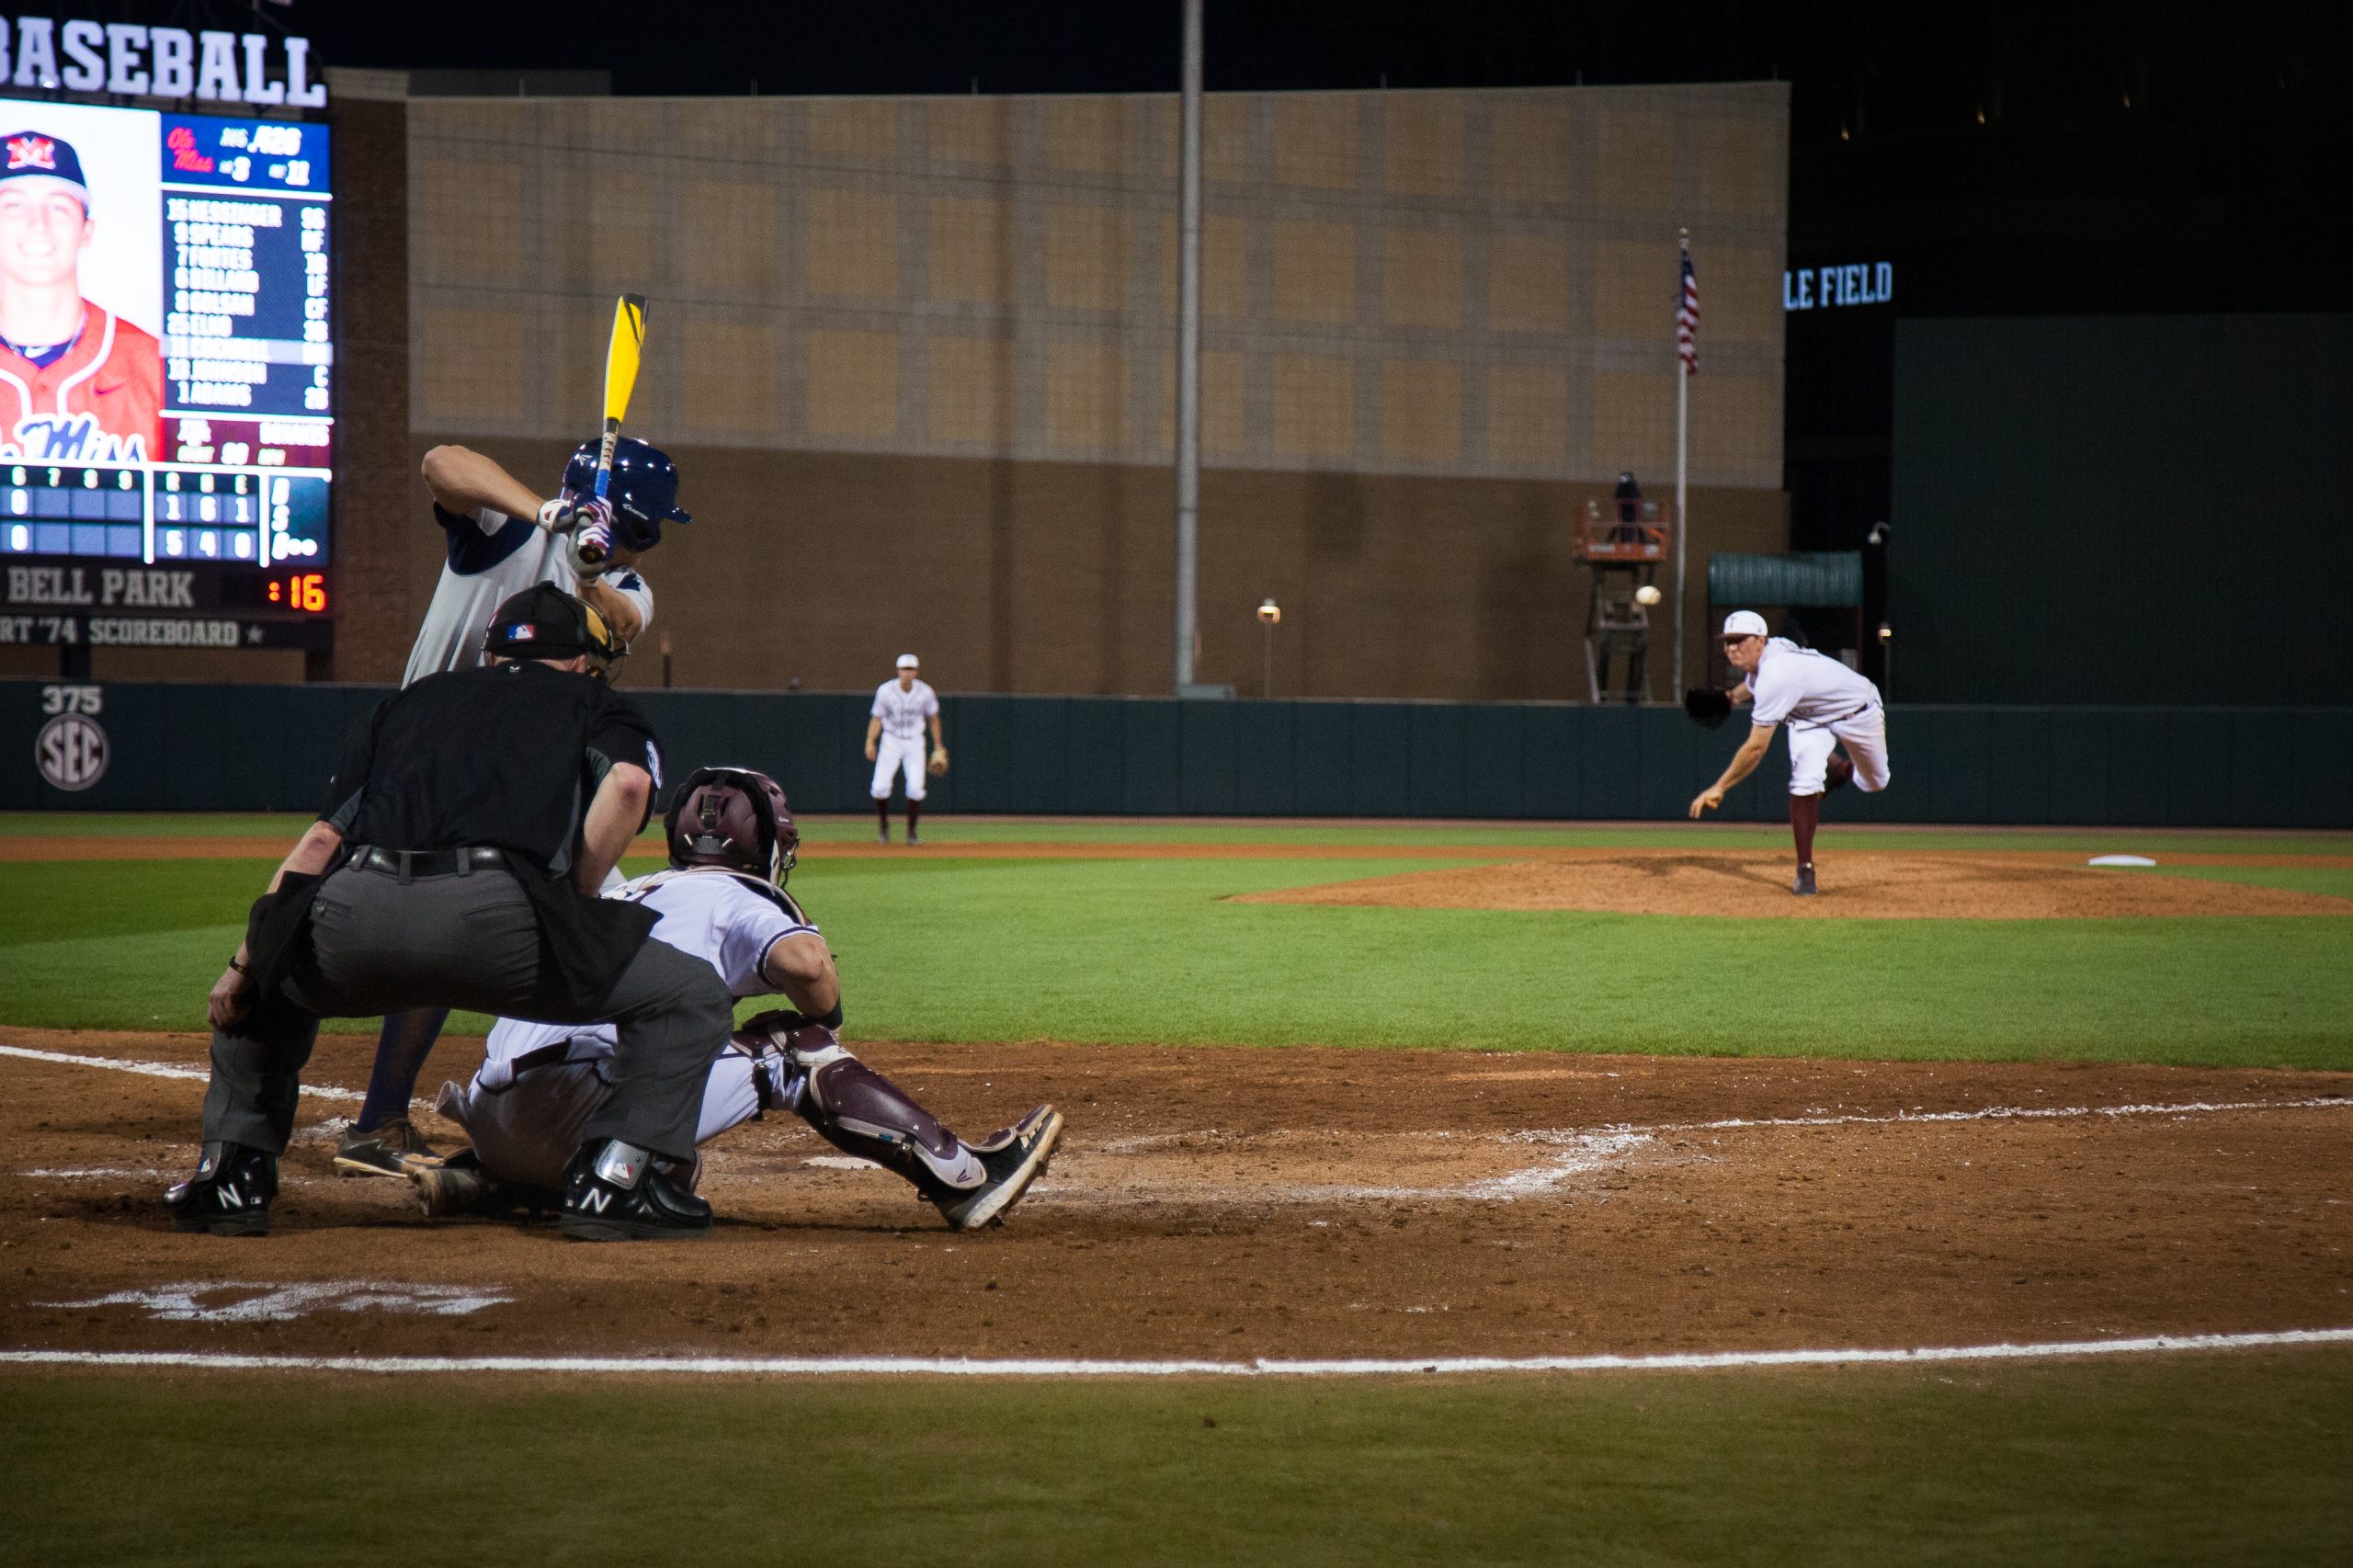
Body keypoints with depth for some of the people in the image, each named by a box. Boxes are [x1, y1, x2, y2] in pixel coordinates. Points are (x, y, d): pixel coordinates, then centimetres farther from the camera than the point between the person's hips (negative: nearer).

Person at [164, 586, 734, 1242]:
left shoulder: (411, 699, 35)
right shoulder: (595, 703, 27)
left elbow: (323, 838, 24)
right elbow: (628, 781, 1)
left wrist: (243, 964, 24)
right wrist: (573, 907, 8)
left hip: (352, 917, 4)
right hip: (491, 918, -4)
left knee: (268, 983, 39)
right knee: (692, 994, 14)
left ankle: (232, 1174, 27)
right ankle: (612, 1181, 2)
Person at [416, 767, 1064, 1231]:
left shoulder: (627, 894, 29)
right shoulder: (737, 898, 6)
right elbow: (803, 960, -14)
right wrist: (827, 1017, 6)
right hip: (579, 1095, -8)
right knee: (795, 1049, 2)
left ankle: (471, 1180, 16)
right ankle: (962, 1175, -3)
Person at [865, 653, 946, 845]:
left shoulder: (925, 693, -7)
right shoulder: (885, 691, -12)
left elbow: (934, 718, 7)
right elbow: (876, 718, -5)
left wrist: (938, 747, 8)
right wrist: (870, 742, -17)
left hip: (914, 743, 1)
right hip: (891, 741, -1)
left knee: (916, 787, -12)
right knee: (880, 786, -12)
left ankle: (912, 831, 4)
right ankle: (883, 826, 11)